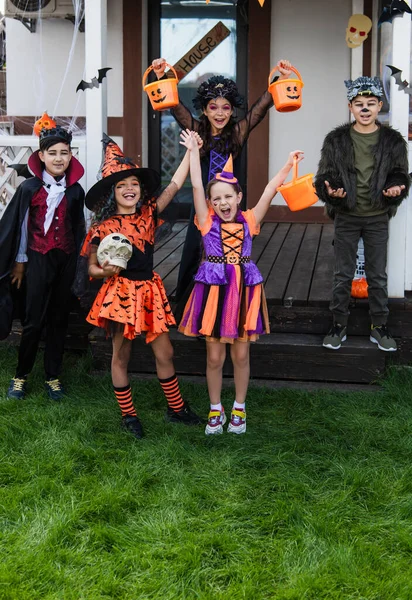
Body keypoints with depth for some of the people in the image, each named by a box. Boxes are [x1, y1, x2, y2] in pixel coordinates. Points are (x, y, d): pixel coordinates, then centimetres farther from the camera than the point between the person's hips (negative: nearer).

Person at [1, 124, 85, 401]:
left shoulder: (75, 190, 2)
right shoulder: (30, 188, -6)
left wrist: (78, 260, 12)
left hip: (66, 261, 3)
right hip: (38, 260, -3)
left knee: (59, 319, 8)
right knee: (34, 320, -2)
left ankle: (53, 376, 19)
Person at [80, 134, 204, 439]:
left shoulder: (148, 214, 4)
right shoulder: (104, 227, -7)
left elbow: (175, 185, 1)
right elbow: (92, 267, -1)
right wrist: (104, 270, -24)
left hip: (150, 290, 4)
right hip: (120, 292, -4)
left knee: (164, 352, 10)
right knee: (121, 355, 8)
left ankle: (177, 408, 25)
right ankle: (128, 415, 22)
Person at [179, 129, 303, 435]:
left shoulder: (249, 221, 2)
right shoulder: (208, 222, -3)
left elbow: (270, 191, 0)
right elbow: (197, 186, -8)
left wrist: (288, 164, -2)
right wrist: (194, 151, -8)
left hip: (245, 290, 1)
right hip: (214, 289, -1)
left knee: (241, 355, 11)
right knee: (214, 356, 6)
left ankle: (239, 409, 27)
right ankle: (216, 410, 23)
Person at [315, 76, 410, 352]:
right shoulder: (336, 140, -3)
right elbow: (324, 176, -1)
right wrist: (330, 190, -22)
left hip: (377, 218, 1)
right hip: (346, 217, 0)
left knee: (378, 276, 9)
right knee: (343, 275, 8)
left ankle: (380, 327, 21)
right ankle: (339, 325, 21)